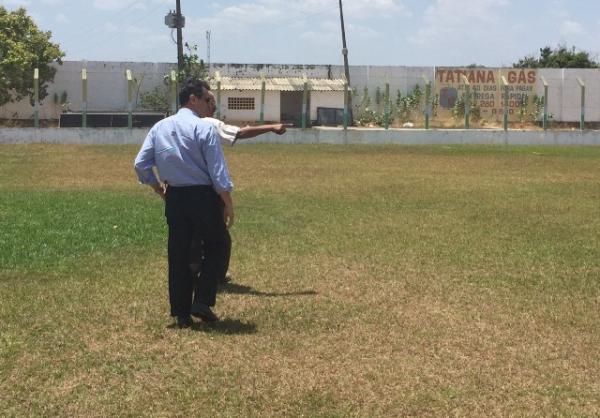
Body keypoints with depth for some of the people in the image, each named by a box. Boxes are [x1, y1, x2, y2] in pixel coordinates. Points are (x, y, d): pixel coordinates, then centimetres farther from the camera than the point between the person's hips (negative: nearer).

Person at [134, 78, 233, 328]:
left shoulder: (159, 128, 6)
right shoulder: (204, 128, -12)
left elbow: (141, 164, 4)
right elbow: (218, 171, -14)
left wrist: (158, 189, 16)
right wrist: (228, 204, -6)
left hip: (174, 198, 5)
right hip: (203, 197, -5)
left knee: (178, 253, 12)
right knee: (217, 247, 13)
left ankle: (181, 313, 15)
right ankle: (202, 301, 1)